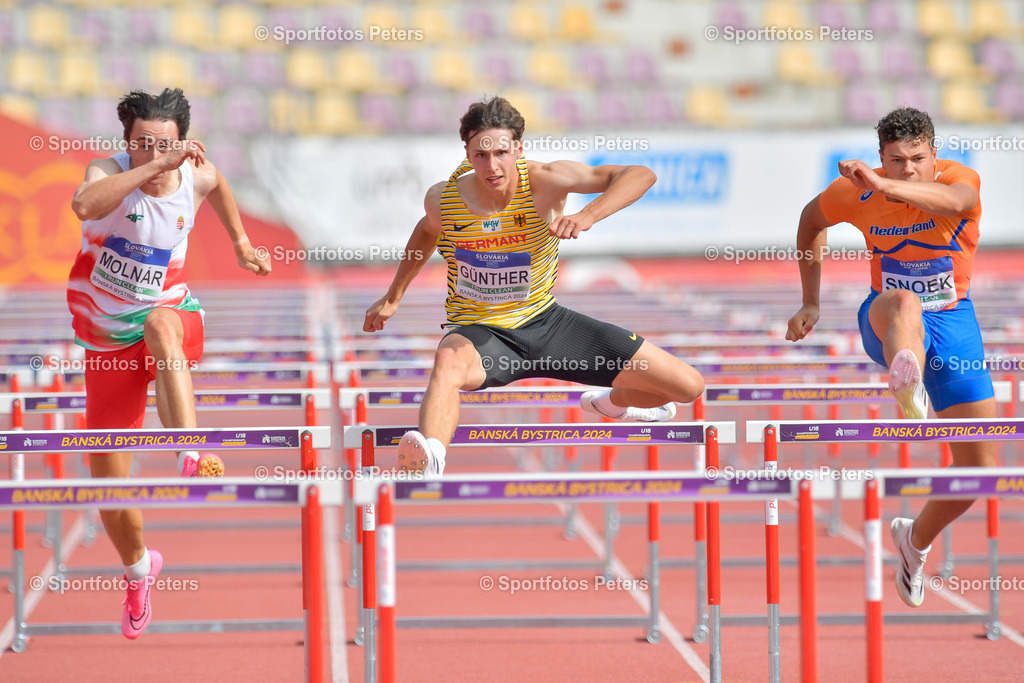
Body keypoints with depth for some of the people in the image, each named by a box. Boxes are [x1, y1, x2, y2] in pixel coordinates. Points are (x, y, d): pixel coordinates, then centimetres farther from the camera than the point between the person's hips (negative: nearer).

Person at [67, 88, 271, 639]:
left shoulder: (196, 177, -6)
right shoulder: (109, 172, -17)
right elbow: (84, 205, -43)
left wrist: (240, 242, 26)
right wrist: (153, 167, -45)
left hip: (169, 314, 0)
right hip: (107, 341, 1)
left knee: (159, 325, -41)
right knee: (106, 479, 4)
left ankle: (192, 458, -54)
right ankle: (138, 568, 35)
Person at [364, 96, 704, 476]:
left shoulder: (544, 182, -20)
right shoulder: (442, 199, -13)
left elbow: (640, 175, -29)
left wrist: (586, 217, -45)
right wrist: (393, 296, 21)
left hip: (544, 321, 2)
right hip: (480, 331, -2)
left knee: (688, 386, -1)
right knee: (449, 362, -44)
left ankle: (615, 403, 35)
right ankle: (427, 464, -69)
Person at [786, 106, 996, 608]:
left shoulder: (958, 179, -18)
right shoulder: (855, 192, -11)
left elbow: (953, 201, -45)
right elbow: (812, 219, 12)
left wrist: (885, 187, -62)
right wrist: (810, 302, 12)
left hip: (952, 322, 1)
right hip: (888, 322, -1)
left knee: (979, 467, -2)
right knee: (904, 302, -42)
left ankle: (916, 539, 28)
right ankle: (908, 392, -77)